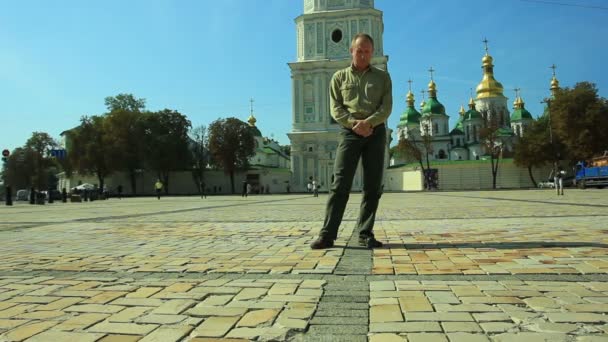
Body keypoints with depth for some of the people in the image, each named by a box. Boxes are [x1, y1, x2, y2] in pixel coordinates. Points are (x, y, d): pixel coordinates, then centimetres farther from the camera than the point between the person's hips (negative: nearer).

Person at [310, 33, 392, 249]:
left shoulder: (382, 77, 15)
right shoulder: (339, 77, 13)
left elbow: (386, 107, 2)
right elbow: (335, 108, 3)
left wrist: (368, 122, -16)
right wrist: (354, 124, -13)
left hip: (376, 132, 2)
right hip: (350, 132, -1)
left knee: (373, 186, -1)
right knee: (340, 184, -9)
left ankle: (365, 234, 6)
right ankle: (327, 234, -8)